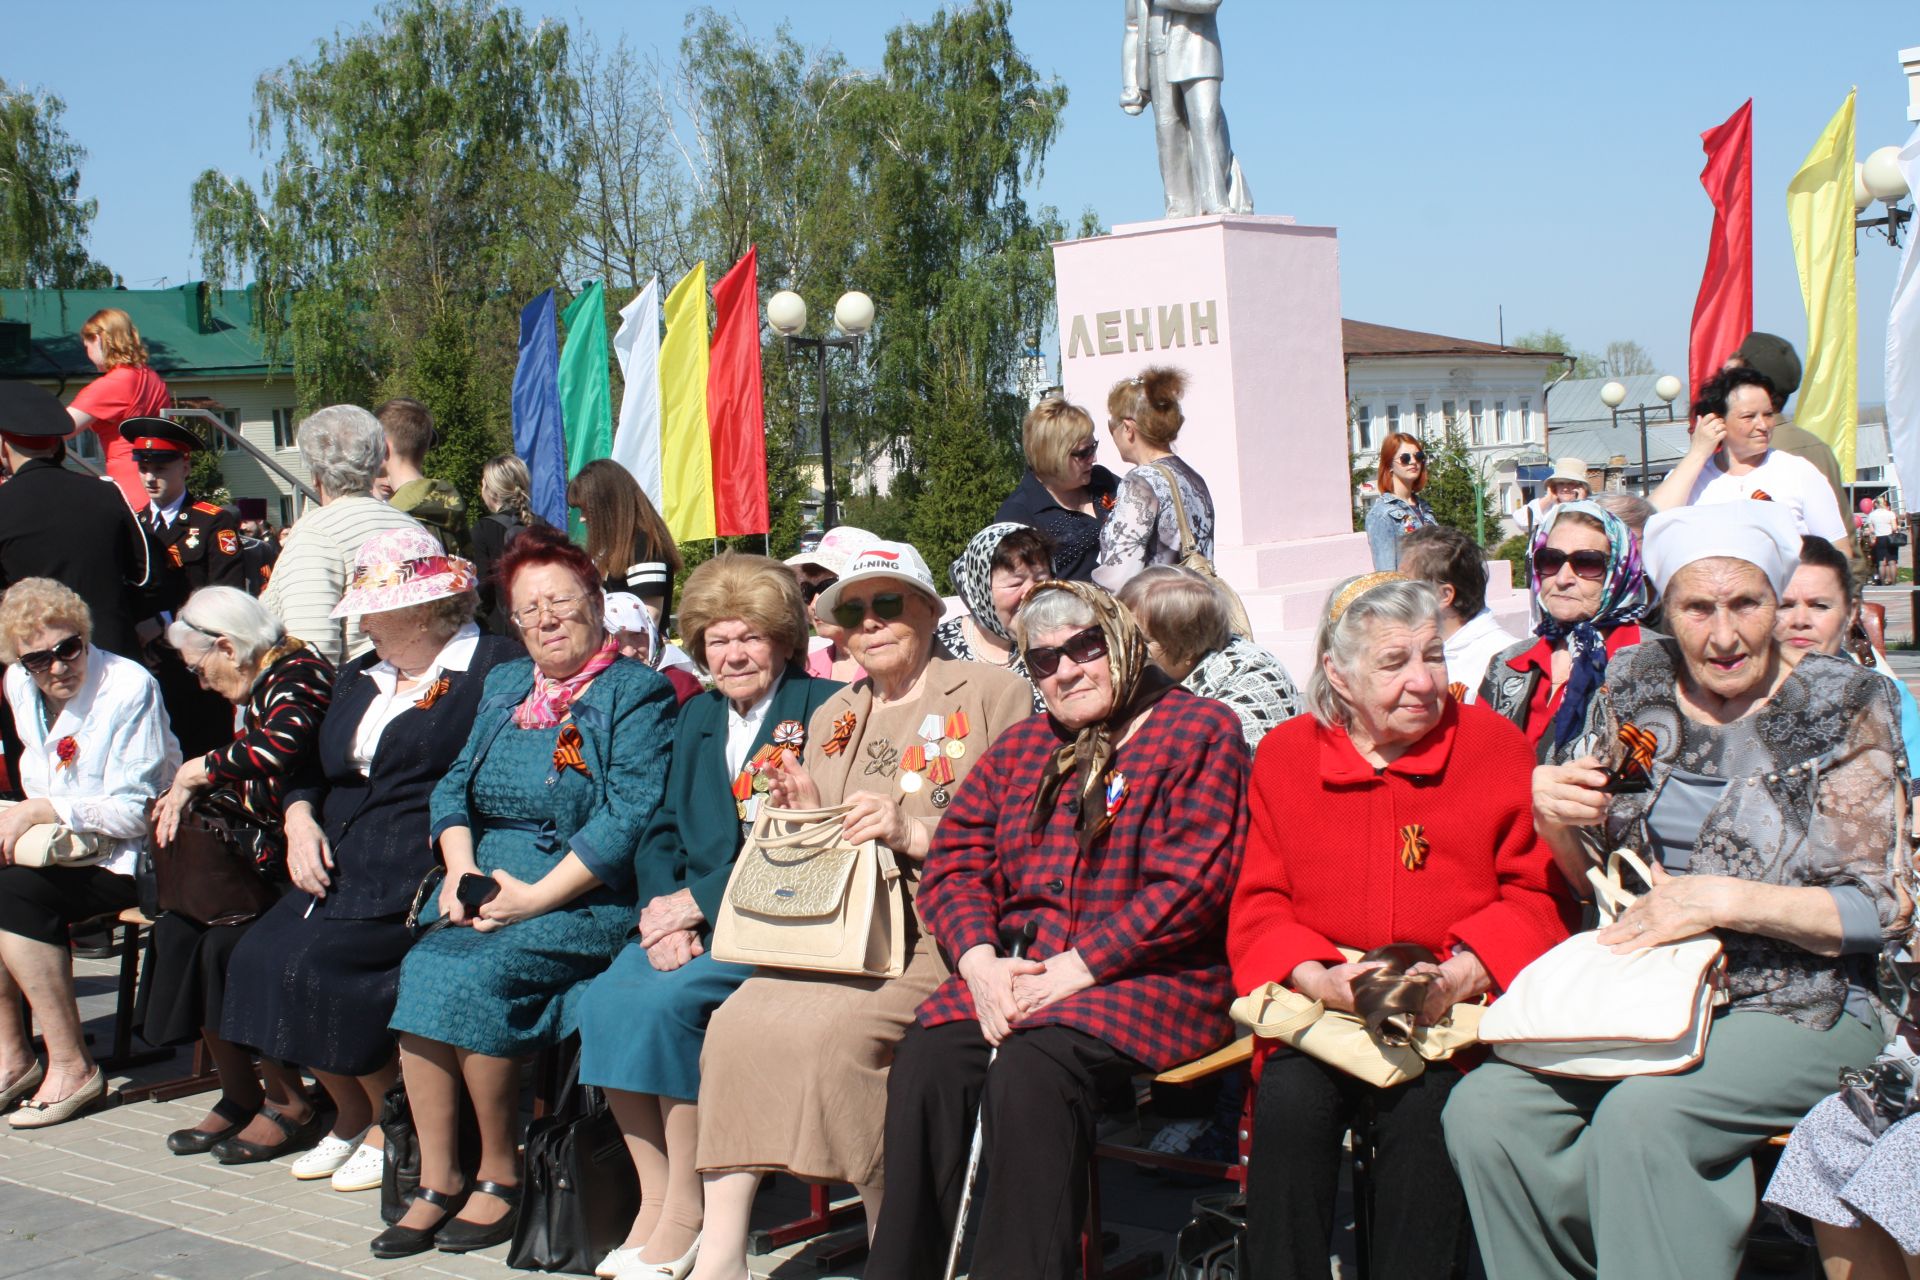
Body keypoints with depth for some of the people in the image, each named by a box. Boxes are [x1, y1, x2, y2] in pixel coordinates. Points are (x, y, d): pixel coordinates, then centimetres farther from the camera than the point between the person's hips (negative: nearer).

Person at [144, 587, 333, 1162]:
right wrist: (189, 791, 8)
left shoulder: (298, 673, -13)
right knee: (176, 931, -5)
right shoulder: (258, 687, 17)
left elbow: (282, 747, -35)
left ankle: (290, 1106, -5)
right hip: (265, 860, 9)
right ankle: (239, 1097, 5)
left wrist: (202, 769, -18)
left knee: (225, 945, -21)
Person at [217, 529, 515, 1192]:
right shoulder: (360, 677, 23)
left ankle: (392, 1127, 0)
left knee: (312, 964, -23)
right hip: (341, 867, 8)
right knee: (258, 955, -13)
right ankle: (349, 1117, 7)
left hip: (422, 874, -8)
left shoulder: (495, 667, -3)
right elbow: (314, 769, 26)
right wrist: (300, 816, 5)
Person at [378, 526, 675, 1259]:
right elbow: (455, 786, 17)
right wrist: (461, 866, -3)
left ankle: (500, 1176, -10)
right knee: (422, 970, -23)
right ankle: (437, 1182, -15)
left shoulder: (638, 693, -1)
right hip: (486, 887, 6)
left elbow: (628, 817, -12)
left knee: (473, 978, -28)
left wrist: (537, 896, -18)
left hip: (587, 897, -6)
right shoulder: (504, 686, 21)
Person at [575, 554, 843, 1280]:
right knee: (605, 998, -20)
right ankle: (655, 1199, -11)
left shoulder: (822, 710, -3)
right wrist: (665, 913, -7)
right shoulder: (698, 717, 19)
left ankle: (687, 1214, -14)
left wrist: (700, 901, -16)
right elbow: (663, 830, 13)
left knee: (664, 998, -28)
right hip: (691, 917, 6)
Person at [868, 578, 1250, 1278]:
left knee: (1030, 1071, -33)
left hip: (1152, 977, -5)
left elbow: (1191, 885, -10)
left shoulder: (1199, 730, 1)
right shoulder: (1020, 748, 21)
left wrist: (1074, 969, -16)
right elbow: (954, 865, 13)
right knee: (925, 1062, -24)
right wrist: (981, 962, -8)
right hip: (1015, 971, 5)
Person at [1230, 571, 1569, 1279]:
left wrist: (1457, 978, -14)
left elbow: (1536, 897, 3)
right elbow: (1258, 908, 6)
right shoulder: (1284, 755, 8)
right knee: (1290, 1099, -28)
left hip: (1460, 1007, -1)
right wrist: (1320, 979, -14)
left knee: (1423, 1104, -30)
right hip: (1316, 1008, 1)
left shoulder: (1496, 745, 5)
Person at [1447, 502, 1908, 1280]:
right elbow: (1593, 877, 16)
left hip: (1800, 1009, -4)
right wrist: (1557, 822, -7)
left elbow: (1883, 907, -7)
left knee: (1642, 1115, -33)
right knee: (1484, 1108, -21)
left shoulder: (1841, 710, -4)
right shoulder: (1635, 687, 9)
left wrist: (1723, 901, -19)